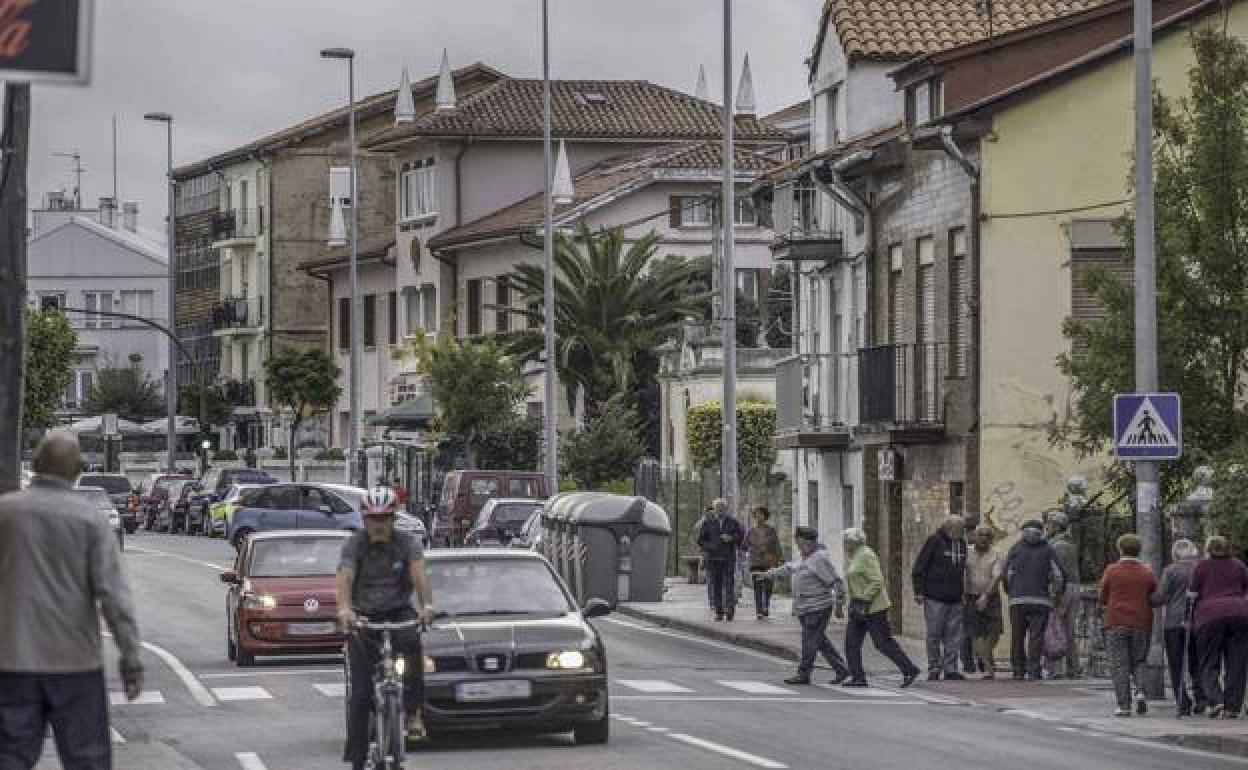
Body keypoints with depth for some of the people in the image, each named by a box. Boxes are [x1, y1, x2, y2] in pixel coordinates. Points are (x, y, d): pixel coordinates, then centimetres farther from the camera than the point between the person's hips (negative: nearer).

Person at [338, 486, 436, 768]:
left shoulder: (408, 543, -5)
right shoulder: (354, 545, -7)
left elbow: (419, 574, -21)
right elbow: (345, 578, -22)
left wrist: (427, 604, -42)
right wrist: (344, 609, -43)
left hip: (399, 613, 0)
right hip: (363, 617, 0)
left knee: (411, 640, -36)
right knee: (359, 693, -7)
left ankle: (413, 711, -27)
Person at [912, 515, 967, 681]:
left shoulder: (962, 544, 12)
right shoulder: (935, 541, -6)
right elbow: (919, 568, -7)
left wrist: (964, 592, 20)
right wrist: (919, 591, -11)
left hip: (955, 599, 5)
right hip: (935, 599, -5)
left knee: (954, 636, 3)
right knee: (934, 635, -2)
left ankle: (950, 669, 7)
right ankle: (934, 669, 7)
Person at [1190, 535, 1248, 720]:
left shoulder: (1201, 566, 12)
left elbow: (1194, 595, 9)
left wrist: (1191, 621, 17)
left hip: (1210, 616, -2)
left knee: (1209, 665, 2)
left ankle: (1216, 701, -18)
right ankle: (1233, 707, -2)